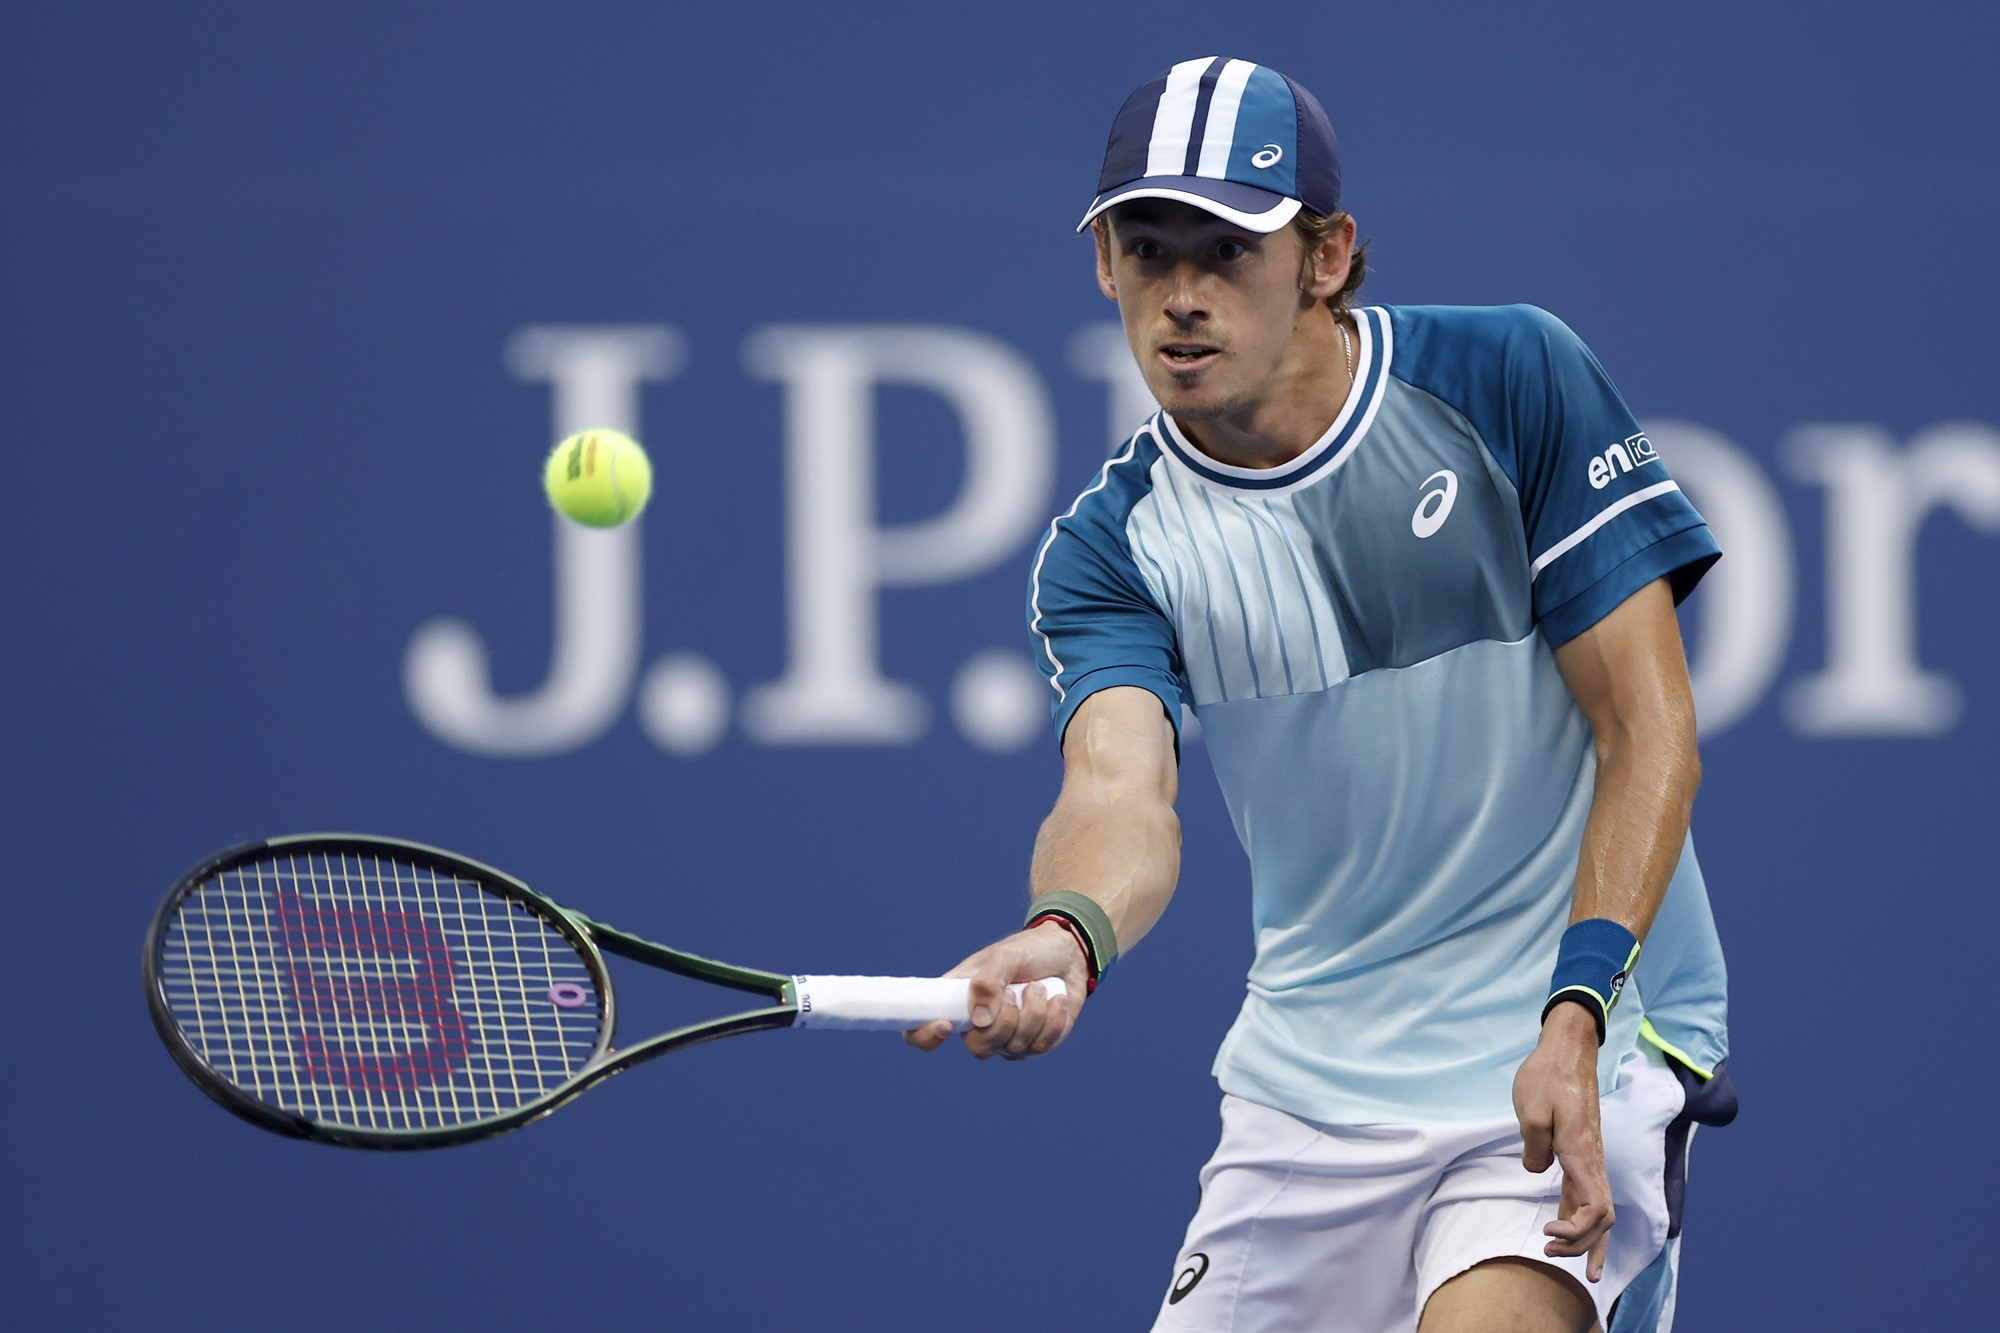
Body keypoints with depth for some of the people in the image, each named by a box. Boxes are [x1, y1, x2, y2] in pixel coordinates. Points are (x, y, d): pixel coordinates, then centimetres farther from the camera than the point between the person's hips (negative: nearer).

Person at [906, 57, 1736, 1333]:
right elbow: (1122, 794, -20)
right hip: (1308, 1073, 4)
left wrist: (1574, 1024, -21)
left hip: (1575, 1049, -4)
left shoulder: (1512, 380, -9)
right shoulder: (1112, 549, -2)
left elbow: (1650, 727, -9)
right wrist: (1068, 934, -45)